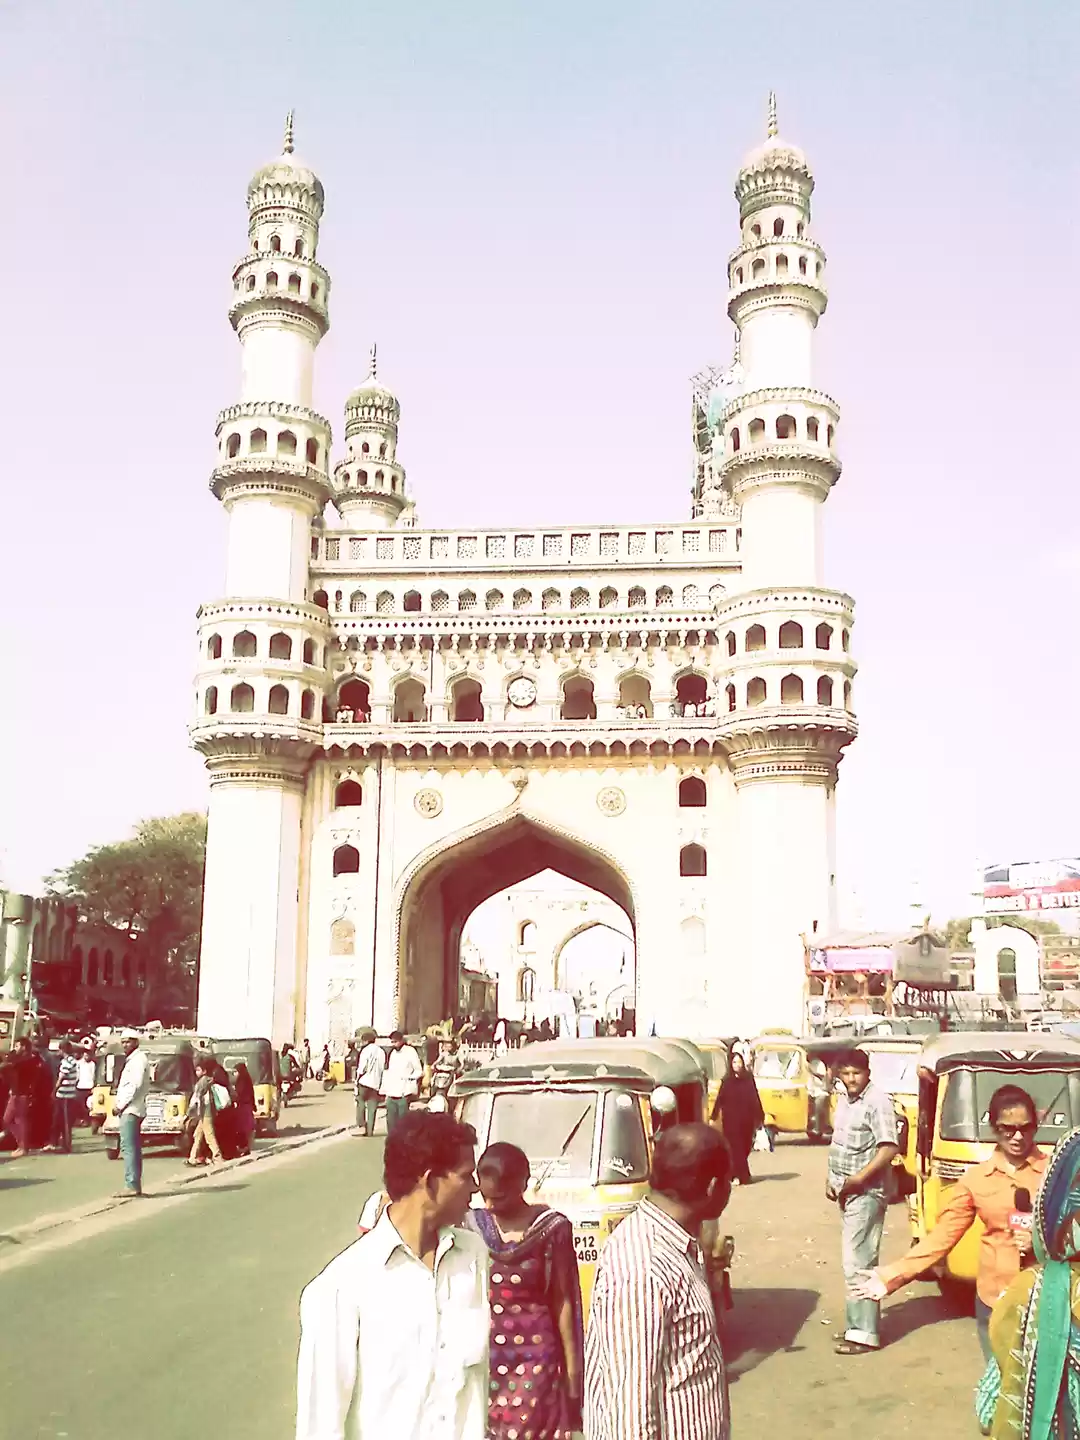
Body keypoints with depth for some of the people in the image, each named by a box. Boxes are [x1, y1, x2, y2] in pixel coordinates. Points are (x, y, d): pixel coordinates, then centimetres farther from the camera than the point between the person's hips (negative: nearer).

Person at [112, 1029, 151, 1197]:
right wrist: (119, 1104, 8)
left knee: (128, 1147, -13)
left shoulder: (138, 1059, -10)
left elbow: (135, 1085, -20)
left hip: (130, 1110, -10)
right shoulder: (132, 1059, 21)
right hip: (129, 1110, 10)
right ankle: (135, 1185, 12)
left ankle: (131, 1185, -16)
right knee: (133, 1148, 10)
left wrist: (120, 1105, -15)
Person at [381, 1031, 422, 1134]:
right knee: (391, 1123, 5)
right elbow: (386, 1073, 18)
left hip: (404, 1094, -5)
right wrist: (384, 1091, 13)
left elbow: (419, 1071, -1)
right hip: (391, 1094, 5)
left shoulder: (410, 1052, -1)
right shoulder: (391, 1053, 16)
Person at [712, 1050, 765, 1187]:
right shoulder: (726, 1080, 0)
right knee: (735, 1146, -3)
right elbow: (720, 1099, -1)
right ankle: (741, 1175, -1)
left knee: (745, 1146, 8)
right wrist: (714, 1117, -6)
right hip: (731, 1119, -1)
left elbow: (755, 1098, 3)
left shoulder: (749, 1079, 2)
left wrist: (760, 1117, 1)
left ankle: (739, 1174, 27)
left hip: (746, 1118, 1)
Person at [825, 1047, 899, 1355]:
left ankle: (863, 1333, -2)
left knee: (857, 1263, -8)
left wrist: (858, 1179, -23)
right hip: (846, 1192, 9)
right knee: (855, 1260, 15)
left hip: (865, 1193, -9)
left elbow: (889, 1148, -23)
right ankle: (857, 1324, 23)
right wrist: (831, 1179, 8)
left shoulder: (877, 1102, -16)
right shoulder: (843, 1099, 12)